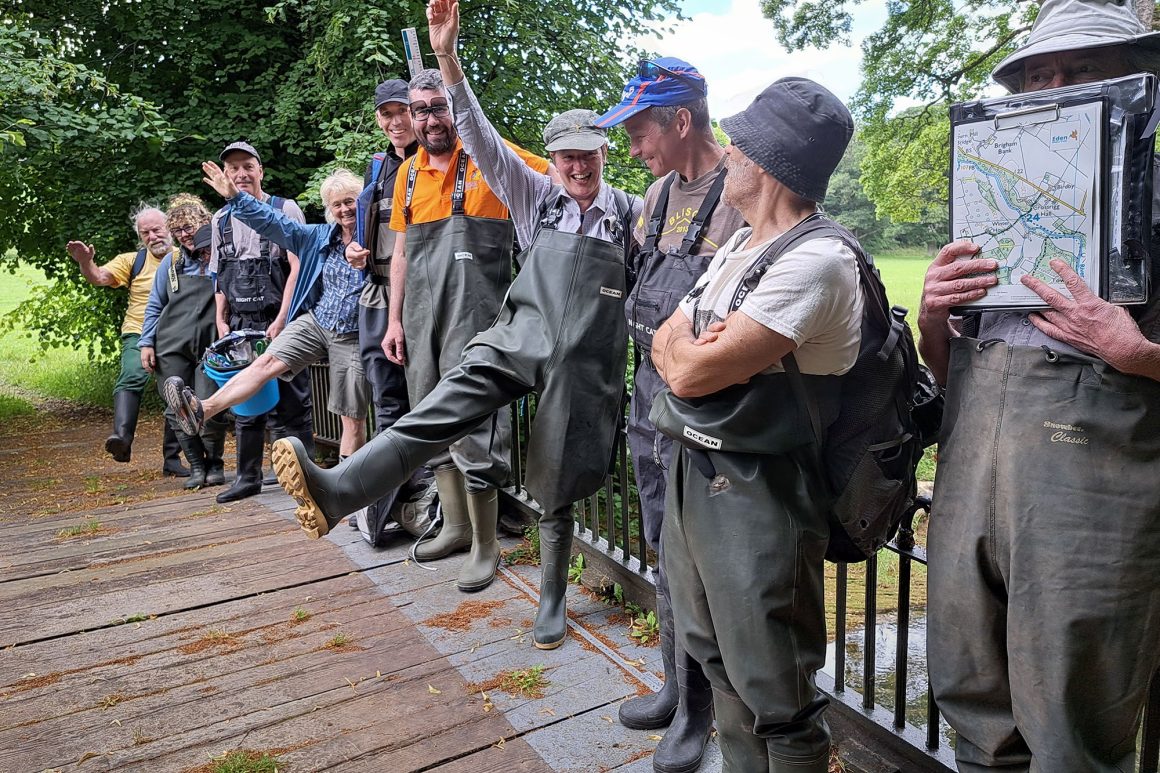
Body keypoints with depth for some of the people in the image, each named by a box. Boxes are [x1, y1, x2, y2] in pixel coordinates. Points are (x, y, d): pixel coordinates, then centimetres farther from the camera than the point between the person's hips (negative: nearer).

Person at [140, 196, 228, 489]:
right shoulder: (171, 263, 12)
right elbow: (154, 307, 16)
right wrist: (147, 343, 10)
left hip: (210, 348, -4)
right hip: (172, 348, 4)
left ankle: (214, 463, 13)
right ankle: (196, 466, 17)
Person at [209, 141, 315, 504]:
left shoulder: (285, 209, -2)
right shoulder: (221, 219, 14)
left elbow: (298, 268, -9)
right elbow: (220, 276, 18)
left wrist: (281, 321, -15)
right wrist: (221, 321, 7)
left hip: (278, 320, -5)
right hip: (240, 322, 5)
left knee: (291, 400, -5)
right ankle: (247, 476, 20)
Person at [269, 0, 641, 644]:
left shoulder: (630, 211, 10)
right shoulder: (536, 197, 9)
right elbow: (481, 139, 1)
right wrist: (447, 58, -8)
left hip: (587, 359, 0)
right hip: (524, 333, 1)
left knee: (557, 488, 6)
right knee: (454, 396, -28)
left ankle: (552, 602, 24)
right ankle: (338, 491, -41)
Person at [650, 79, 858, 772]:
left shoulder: (817, 259, -20)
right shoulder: (738, 245, 12)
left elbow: (690, 372, -23)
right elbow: (666, 342, 10)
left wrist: (686, 349, -2)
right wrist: (693, 346, -12)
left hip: (757, 495, -9)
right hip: (692, 472, 9)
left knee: (773, 694, 4)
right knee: (719, 661, 22)